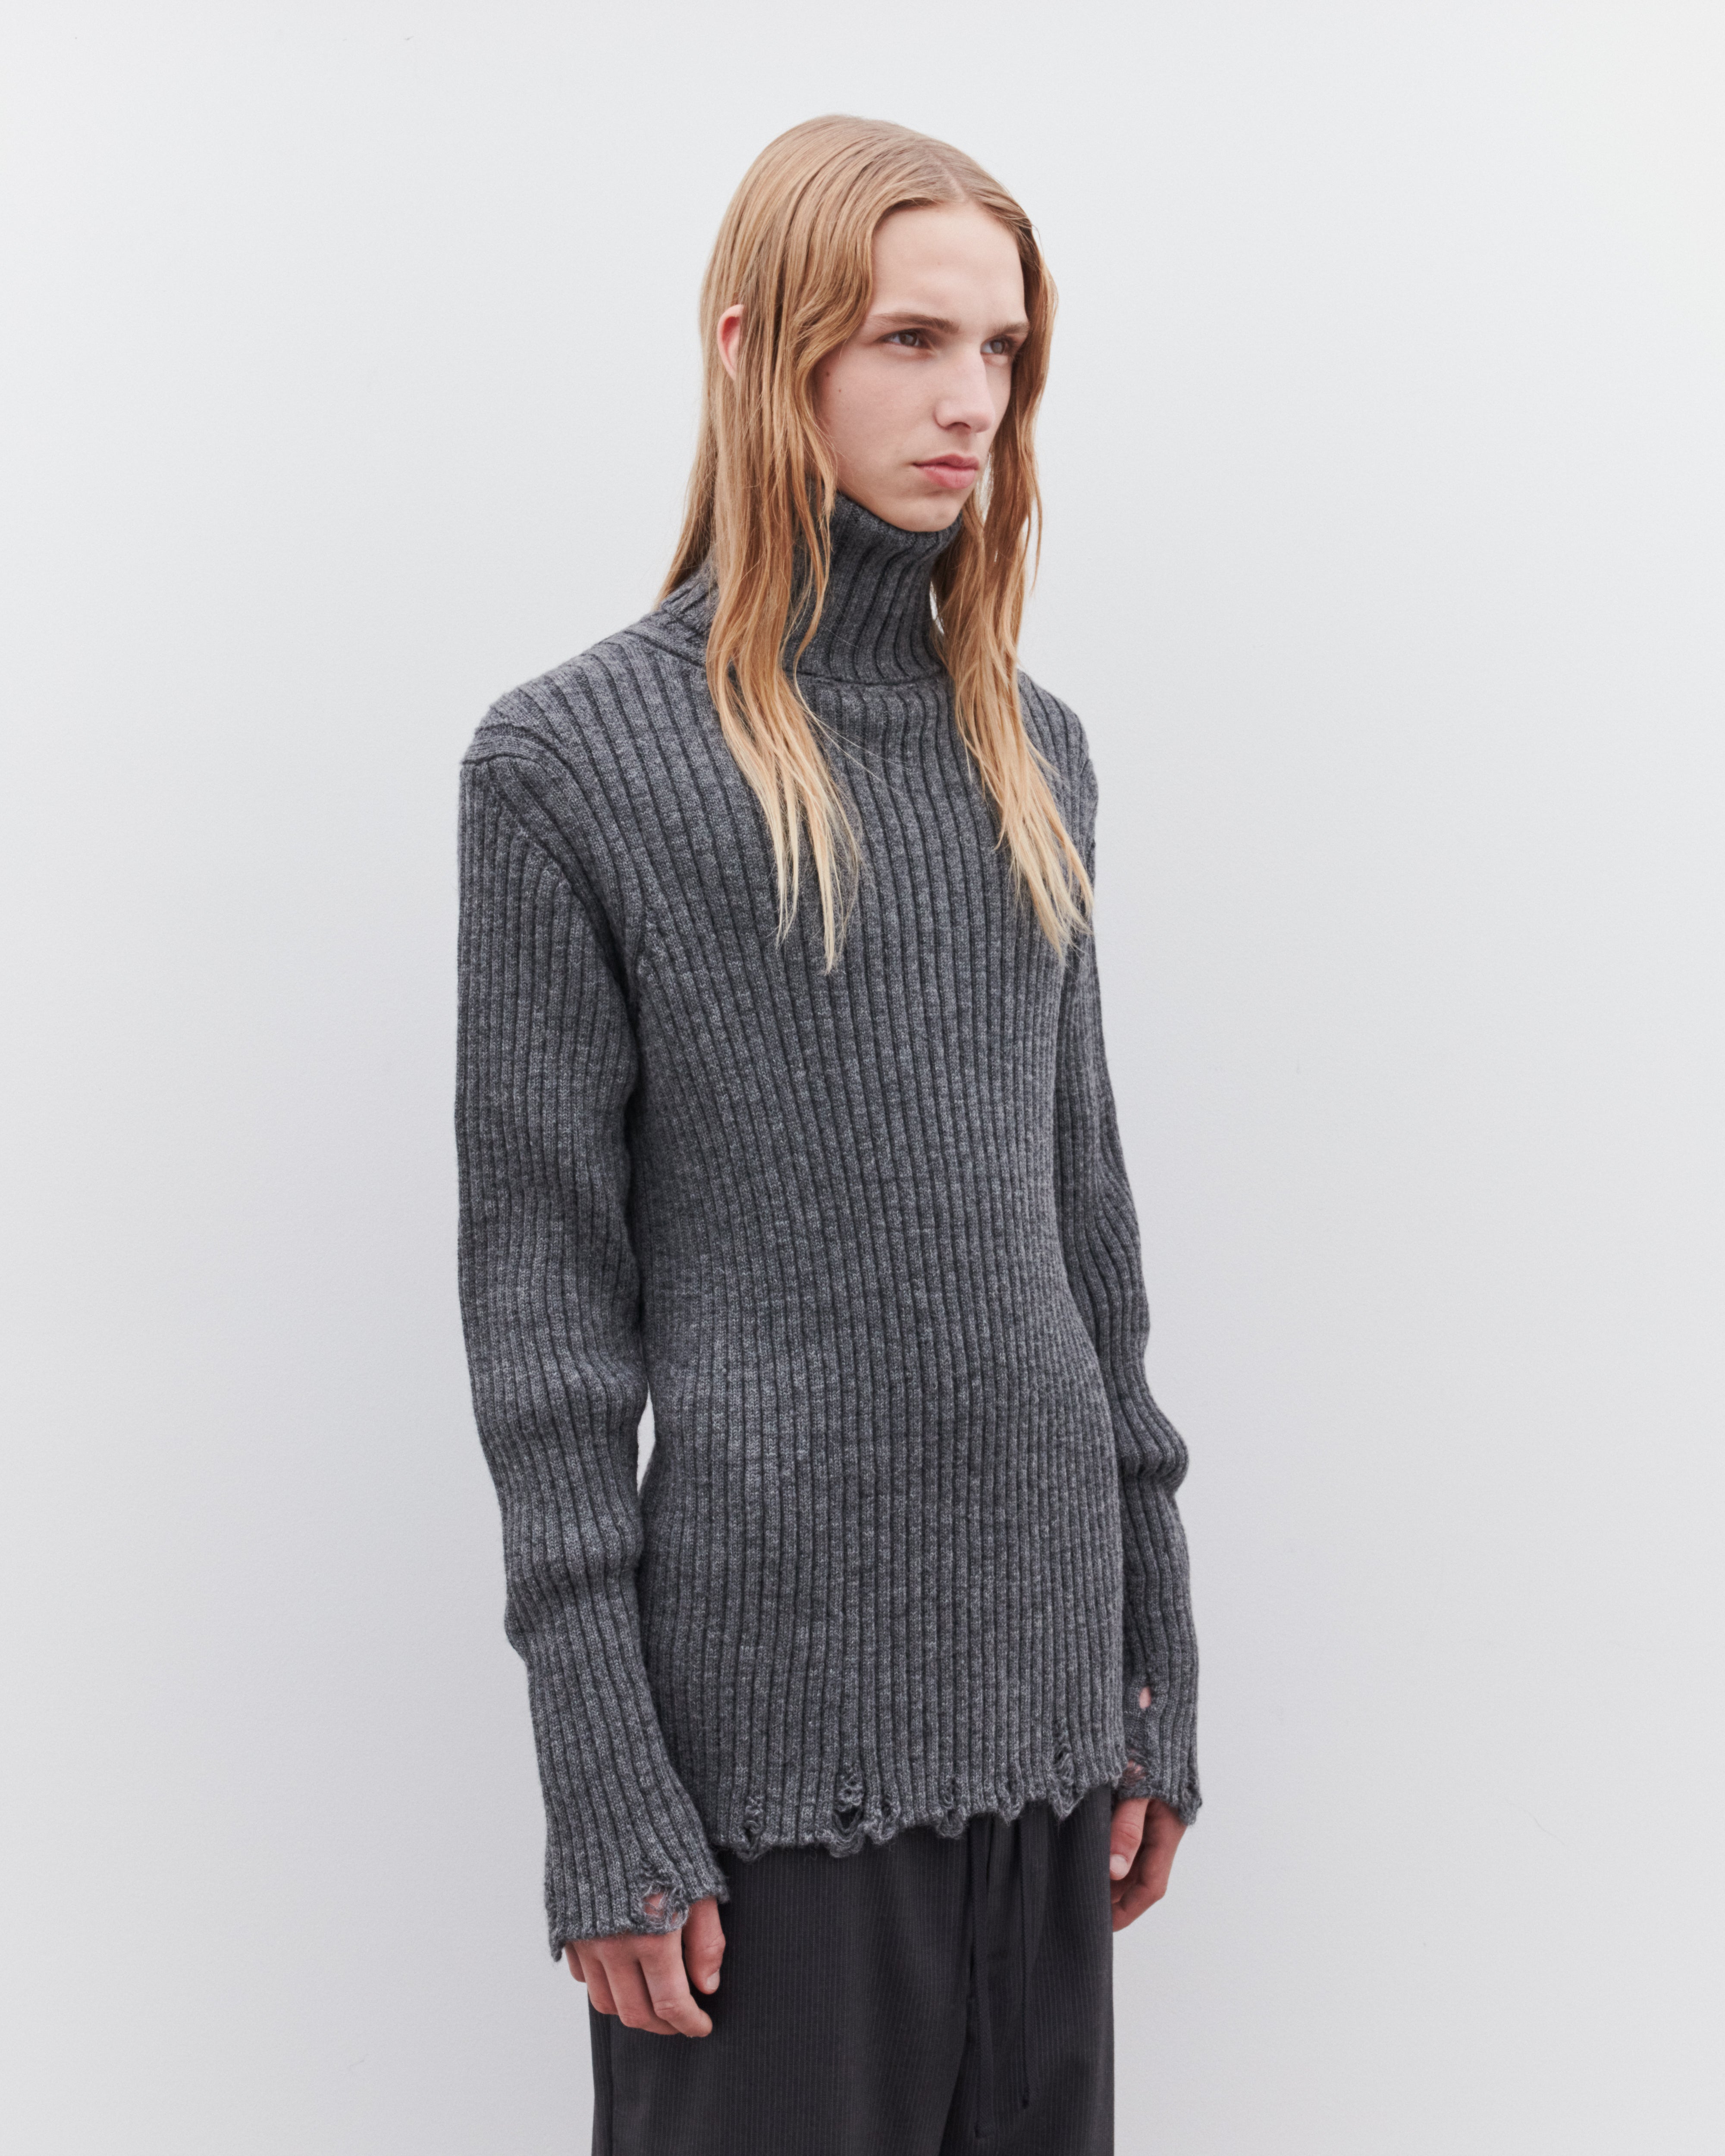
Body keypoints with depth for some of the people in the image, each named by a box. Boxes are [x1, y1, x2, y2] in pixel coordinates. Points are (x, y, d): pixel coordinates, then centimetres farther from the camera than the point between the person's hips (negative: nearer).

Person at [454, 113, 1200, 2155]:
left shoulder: (1031, 747, 10)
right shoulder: (573, 758, -5)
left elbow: (1081, 1203, 14)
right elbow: (542, 1293, -7)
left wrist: (1156, 1667, 12)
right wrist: (605, 1789, -10)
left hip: (1040, 1676, 5)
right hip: (772, 1710, -5)